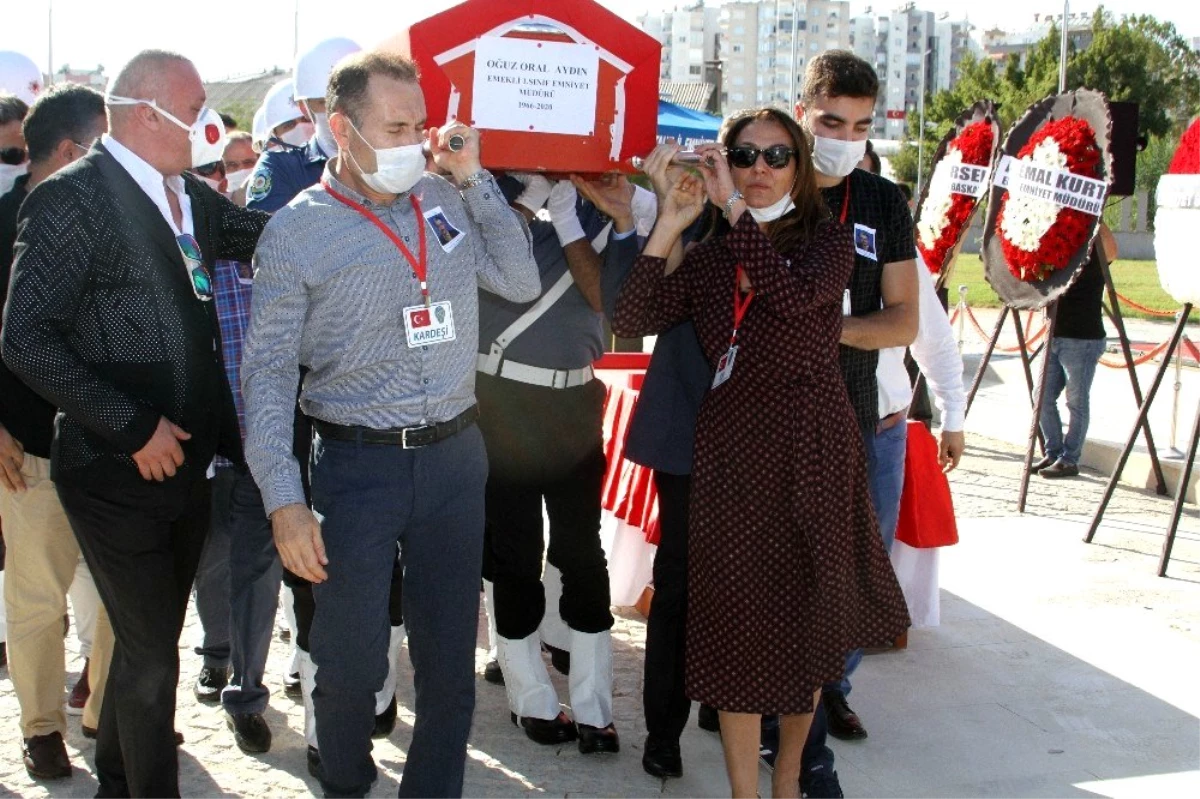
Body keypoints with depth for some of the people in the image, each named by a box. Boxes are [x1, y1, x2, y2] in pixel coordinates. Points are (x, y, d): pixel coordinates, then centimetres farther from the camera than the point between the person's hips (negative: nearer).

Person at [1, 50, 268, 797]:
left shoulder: (186, 195, 7)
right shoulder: (73, 198, -14)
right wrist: (132, 427, -19)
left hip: (184, 464, 7)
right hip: (118, 473, -7)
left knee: (149, 642, 21)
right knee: (150, 653, 3)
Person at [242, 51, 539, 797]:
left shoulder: (448, 198, 5)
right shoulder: (297, 231, -6)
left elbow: (521, 282, 4)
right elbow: (268, 371, -7)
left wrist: (472, 177, -2)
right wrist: (284, 498, -15)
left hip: (455, 455, 3)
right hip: (358, 464, -3)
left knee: (449, 653, 11)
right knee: (351, 658, 7)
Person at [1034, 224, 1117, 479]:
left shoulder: (1094, 253, -7)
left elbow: (1111, 249, -28)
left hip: (1083, 340, -7)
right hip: (1055, 338, 7)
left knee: (1076, 403, 0)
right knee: (1044, 399, 9)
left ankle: (1069, 460, 7)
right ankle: (1054, 453, 21)